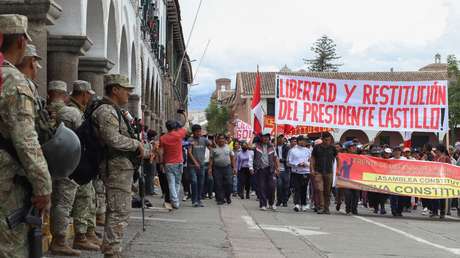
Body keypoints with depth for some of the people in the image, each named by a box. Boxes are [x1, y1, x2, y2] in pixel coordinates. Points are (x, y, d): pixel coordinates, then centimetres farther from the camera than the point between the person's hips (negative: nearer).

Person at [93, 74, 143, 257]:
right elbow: (113, 139, -24)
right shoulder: (106, 111, -13)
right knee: (119, 212, -11)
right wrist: (136, 144, -12)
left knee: (116, 211, 15)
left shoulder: (115, 111, 20)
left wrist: (137, 146, 10)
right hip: (117, 167, -11)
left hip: (122, 167, 11)